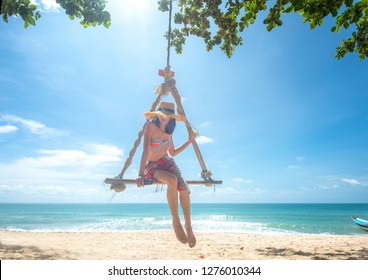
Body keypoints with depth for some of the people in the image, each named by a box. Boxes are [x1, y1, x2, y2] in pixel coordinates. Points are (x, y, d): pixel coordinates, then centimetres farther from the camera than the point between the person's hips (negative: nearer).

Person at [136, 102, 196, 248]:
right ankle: (176, 222, -20)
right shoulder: (151, 126, -12)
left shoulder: (168, 131, 6)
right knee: (172, 180, -36)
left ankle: (188, 227, -13)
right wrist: (141, 174, -35)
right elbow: (146, 150, -24)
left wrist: (189, 141, 13)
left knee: (183, 187, -24)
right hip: (152, 166, -5)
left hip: (167, 162, 5)